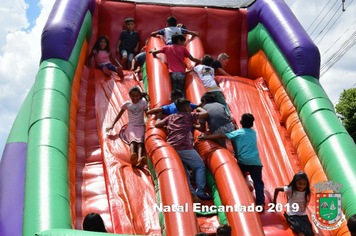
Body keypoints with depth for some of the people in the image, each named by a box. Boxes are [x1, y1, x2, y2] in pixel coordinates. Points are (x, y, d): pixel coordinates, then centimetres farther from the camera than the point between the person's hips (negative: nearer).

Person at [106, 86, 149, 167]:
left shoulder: (143, 103, 7)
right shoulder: (127, 104, 10)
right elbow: (119, 115, 18)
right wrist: (112, 125, 14)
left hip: (141, 126, 0)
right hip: (131, 126, 0)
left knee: (140, 141, -33)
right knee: (132, 139, -35)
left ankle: (140, 159, -63)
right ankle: (133, 157, -66)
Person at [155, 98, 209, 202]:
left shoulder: (170, 117, 24)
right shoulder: (189, 115, 13)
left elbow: (157, 124, 19)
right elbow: (206, 114, 12)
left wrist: (158, 117, 40)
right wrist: (199, 109, 33)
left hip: (170, 147, 5)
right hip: (183, 146, -5)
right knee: (200, 166, 5)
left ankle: (191, 193, -10)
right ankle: (200, 192, -6)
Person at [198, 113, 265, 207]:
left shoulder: (238, 133, 7)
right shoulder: (253, 132, 19)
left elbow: (221, 136, 1)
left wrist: (206, 137, 6)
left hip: (243, 161, -2)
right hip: (255, 161, 2)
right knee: (258, 182, 3)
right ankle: (260, 202, -11)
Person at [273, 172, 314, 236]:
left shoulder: (307, 191, -1)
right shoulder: (290, 189, -11)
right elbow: (277, 189, 1)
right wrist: (274, 201, 7)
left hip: (303, 215, 4)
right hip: (293, 215, -4)